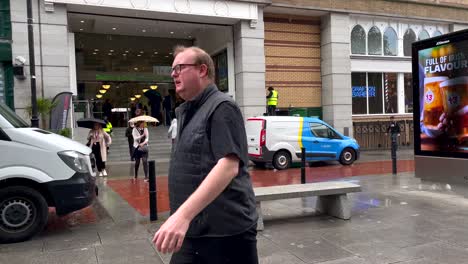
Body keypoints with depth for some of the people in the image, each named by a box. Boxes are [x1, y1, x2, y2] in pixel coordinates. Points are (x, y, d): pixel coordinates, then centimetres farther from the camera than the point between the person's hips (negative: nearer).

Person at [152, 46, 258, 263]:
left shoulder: (221, 107, -13)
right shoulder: (185, 112, 15)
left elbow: (228, 167, -25)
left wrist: (183, 214, -33)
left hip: (226, 230, -7)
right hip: (192, 230, 8)